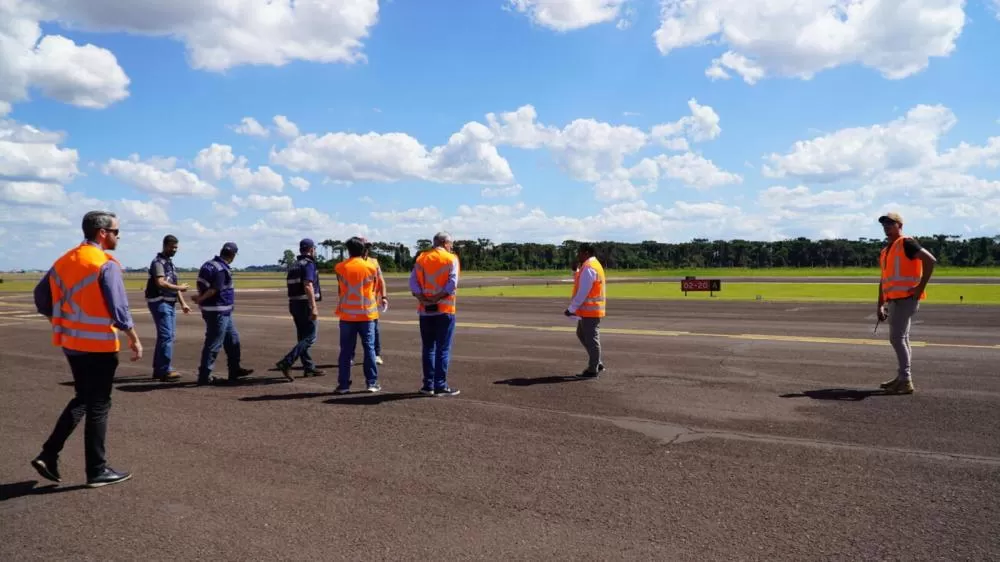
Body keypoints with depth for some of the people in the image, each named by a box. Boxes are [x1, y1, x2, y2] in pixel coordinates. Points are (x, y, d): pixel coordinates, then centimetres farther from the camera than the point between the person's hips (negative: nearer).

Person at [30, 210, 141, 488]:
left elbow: (42, 297, 10)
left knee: (82, 400, 21)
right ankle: (97, 470, 12)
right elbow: (119, 308, -19)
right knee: (98, 405, 3)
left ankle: (49, 454, 15)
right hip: (99, 345, -7)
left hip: (71, 343, 7)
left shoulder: (64, 261, 8)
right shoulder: (106, 264, -16)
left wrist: (64, 320, 19)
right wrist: (134, 339, -9)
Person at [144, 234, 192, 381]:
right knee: (166, 336, -12)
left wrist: (183, 303, 15)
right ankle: (165, 370, -11)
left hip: (170, 303, 10)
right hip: (160, 302, -10)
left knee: (166, 336, 12)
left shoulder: (170, 263, 17)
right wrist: (179, 288, -15)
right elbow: (160, 283, -24)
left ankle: (158, 369, 19)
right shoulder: (158, 262, -11)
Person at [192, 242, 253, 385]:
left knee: (233, 339, 18)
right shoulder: (222, 270, -20)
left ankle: (234, 370, 27)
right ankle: (204, 376, 4)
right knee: (213, 344, -3)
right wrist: (200, 299, -10)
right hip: (218, 311, -10)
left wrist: (200, 298, 0)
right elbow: (213, 290, -23)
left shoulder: (208, 264, 10)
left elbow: (201, 285, 11)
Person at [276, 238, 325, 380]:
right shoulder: (309, 264, -11)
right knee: (310, 337, -7)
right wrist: (314, 307, -25)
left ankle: (309, 367, 17)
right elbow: (308, 286, -22)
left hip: (294, 304, 9)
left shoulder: (293, 266, 16)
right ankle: (286, 363, -17)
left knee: (302, 337, 13)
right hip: (306, 304, -9)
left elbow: (292, 286, 19)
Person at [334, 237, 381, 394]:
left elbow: (340, 289, 6)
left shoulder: (340, 267, -3)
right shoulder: (370, 267, -4)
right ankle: (372, 383, 7)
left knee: (346, 350, 5)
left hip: (347, 315, 1)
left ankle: (343, 385, 7)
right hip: (367, 314, -1)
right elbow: (373, 288, 7)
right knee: (369, 348, 6)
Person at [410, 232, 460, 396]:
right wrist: (439, 297, -12)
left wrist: (421, 297, -9)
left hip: (425, 310, 4)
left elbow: (413, 281, -1)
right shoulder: (451, 259, -3)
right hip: (444, 310, -4)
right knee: (443, 349, 1)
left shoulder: (421, 258, 9)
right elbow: (452, 283, -14)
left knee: (428, 348, 12)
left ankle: (428, 385, 13)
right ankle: (440, 386, 1)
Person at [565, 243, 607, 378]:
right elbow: (578, 281, 18)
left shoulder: (588, 268, -18)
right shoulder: (594, 265, 16)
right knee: (581, 335, 19)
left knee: (591, 339, -3)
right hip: (590, 310, 11)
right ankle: (597, 364, 23)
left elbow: (582, 293, -20)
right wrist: (577, 268, 7)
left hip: (589, 311, -11)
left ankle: (592, 370, 5)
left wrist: (571, 309, -15)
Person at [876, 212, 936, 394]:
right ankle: (902, 378, 20)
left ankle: (906, 381, -6)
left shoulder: (906, 243, -7)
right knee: (901, 338, 13)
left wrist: (920, 287, -18)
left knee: (897, 338, -11)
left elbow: (930, 260, -18)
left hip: (906, 298, -9)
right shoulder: (886, 251, 19)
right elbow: (884, 280, 21)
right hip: (894, 300, 9)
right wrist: (880, 305, 17)